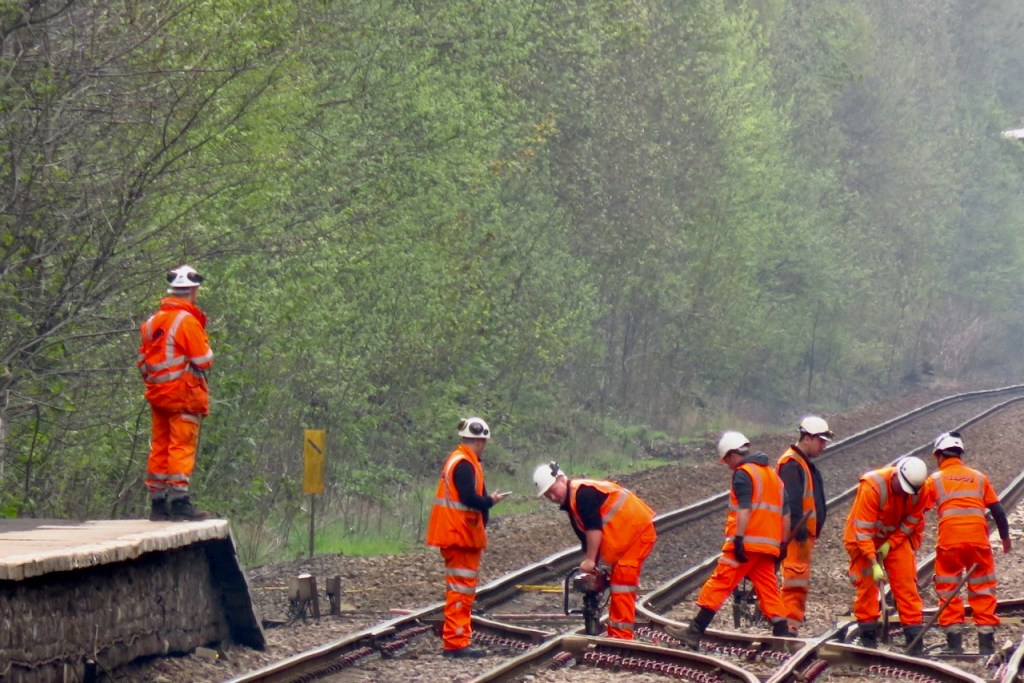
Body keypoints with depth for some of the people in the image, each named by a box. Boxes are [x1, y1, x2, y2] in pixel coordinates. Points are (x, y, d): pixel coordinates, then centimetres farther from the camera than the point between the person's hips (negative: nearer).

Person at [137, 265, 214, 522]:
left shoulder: (153, 321, 12)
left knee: (160, 447, 10)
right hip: (183, 392, -7)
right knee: (182, 446, -8)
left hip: (157, 393, 7)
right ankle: (179, 501, -12)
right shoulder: (187, 321, -12)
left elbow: (143, 360, 14)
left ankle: (157, 503, 12)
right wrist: (205, 346, 6)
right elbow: (203, 361, -13)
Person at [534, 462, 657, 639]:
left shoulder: (583, 492, -19)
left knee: (622, 585, -13)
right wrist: (591, 568, 11)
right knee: (617, 581, 15)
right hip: (623, 540, 11)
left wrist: (590, 561, -22)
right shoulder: (571, 504, 13)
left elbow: (594, 528, -25)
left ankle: (622, 637, -15)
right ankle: (615, 634, 20)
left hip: (638, 531, -11)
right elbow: (585, 537, 16)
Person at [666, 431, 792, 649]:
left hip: (747, 542, -8)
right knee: (769, 591, 8)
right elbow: (785, 514, 22)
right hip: (768, 545, 8)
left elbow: (744, 508, -17)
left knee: (719, 584, -8)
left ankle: (694, 632, -10)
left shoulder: (743, 473, -4)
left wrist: (739, 539, -22)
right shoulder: (773, 474, 23)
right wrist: (782, 545, 23)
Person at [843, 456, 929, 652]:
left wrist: (890, 544, -14)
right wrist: (873, 563, -30)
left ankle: (915, 640, -4)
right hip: (864, 539, -3)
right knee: (867, 583, -6)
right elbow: (863, 529, -28)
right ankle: (868, 640, 1)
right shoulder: (872, 486, -30)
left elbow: (911, 521, -4)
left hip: (897, 538, 3)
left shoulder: (918, 491, -16)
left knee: (906, 583, -4)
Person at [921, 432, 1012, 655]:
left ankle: (954, 642, 5)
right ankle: (986, 642, 7)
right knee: (982, 590, 10)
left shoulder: (935, 480, 9)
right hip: (979, 540, 2)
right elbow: (998, 510, 14)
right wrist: (1005, 537, 26)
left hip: (949, 541, -2)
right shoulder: (978, 477, 15)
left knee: (948, 592, 9)